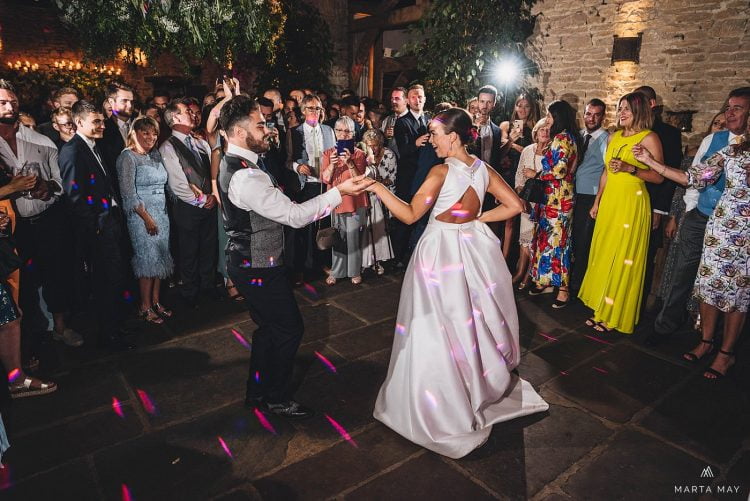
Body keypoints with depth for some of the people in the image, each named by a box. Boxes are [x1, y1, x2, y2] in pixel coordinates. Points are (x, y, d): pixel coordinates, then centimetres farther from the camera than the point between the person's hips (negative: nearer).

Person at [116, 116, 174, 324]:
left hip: (161, 213, 7)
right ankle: (145, 307, 6)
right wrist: (146, 218, -14)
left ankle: (156, 301, 19)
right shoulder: (128, 157, -6)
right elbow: (129, 192, -12)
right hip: (140, 215, -7)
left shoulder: (155, 155, 13)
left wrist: (161, 214, 6)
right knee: (148, 258, -4)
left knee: (161, 257, 8)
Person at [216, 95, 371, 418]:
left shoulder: (233, 164, 8)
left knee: (270, 327, 22)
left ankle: (256, 392, 38)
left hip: (250, 262, 10)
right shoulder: (246, 176, -26)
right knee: (290, 328, 5)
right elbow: (294, 215, -27)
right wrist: (339, 192, -26)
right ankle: (276, 398, 25)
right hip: (258, 269, -10)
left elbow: (277, 207, 13)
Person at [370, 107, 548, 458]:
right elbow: (515, 205, 3)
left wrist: (377, 187, -18)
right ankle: (485, 383, 41)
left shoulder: (442, 171, -18)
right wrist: (479, 217, 6)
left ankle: (447, 410, 23)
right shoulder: (483, 169, 0)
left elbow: (410, 215, -20)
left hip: (442, 252, -6)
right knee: (476, 318, 22)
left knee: (440, 329, 8)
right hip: (474, 248, 6)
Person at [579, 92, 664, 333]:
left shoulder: (649, 138, -7)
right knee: (603, 255, 9)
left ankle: (616, 315, 12)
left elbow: (658, 176, -11)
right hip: (609, 201, 7)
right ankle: (602, 308, 20)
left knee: (622, 258, -1)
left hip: (632, 203, -6)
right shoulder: (615, 137, 13)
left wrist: (630, 168, -23)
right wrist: (597, 201, 16)